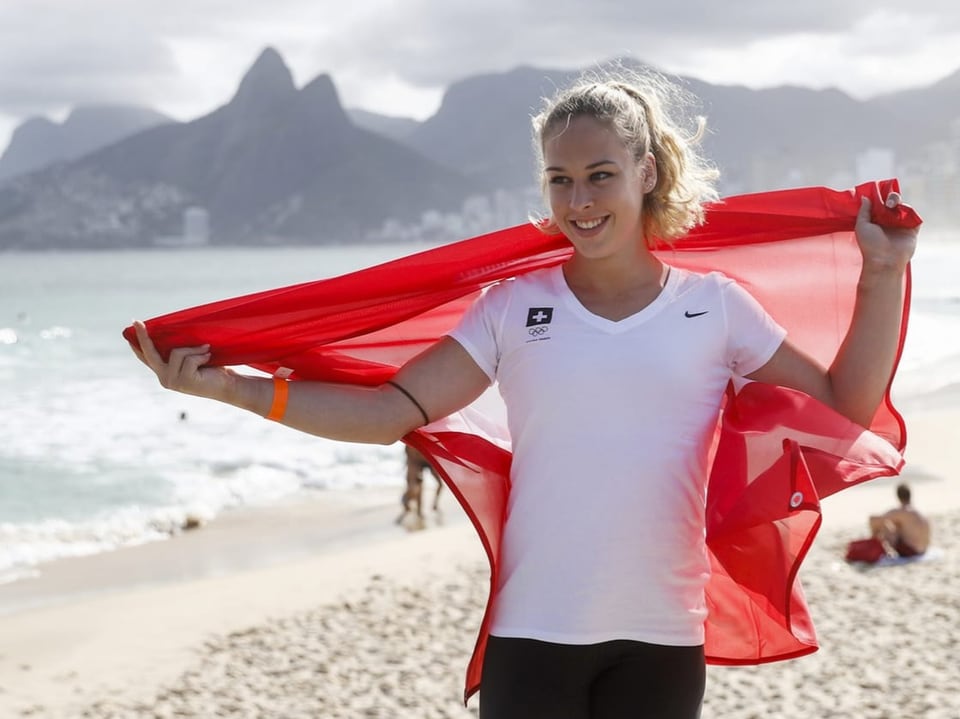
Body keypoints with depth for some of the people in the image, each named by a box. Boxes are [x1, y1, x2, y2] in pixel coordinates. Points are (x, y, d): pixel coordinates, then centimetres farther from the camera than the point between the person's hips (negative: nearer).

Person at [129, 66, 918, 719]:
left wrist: (882, 274, 0)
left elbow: (847, 404, 6)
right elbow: (390, 411, -4)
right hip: (534, 631, -1)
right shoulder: (515, 307, 0)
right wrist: (231, 388, -10)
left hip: (663, 637, 1)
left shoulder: (714, 306, 3)